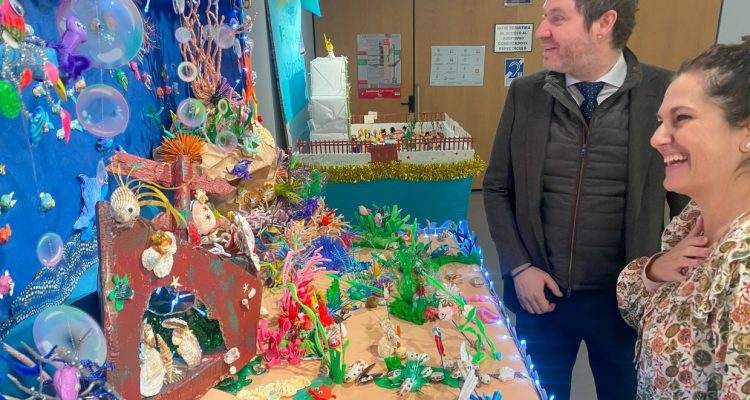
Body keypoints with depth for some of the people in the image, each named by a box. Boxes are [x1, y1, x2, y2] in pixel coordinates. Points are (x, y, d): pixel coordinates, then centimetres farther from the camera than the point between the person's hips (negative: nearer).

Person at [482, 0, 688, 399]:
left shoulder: (665, 93, -11)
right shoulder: (524, 93, -5)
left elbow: (690, 201, -2)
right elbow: (497, 188, 2)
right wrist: (519, 267, -6)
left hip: (626, 299, -1)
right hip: (540, 293, 2)